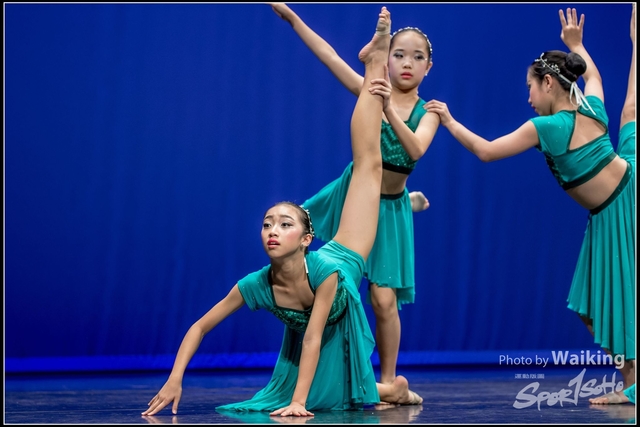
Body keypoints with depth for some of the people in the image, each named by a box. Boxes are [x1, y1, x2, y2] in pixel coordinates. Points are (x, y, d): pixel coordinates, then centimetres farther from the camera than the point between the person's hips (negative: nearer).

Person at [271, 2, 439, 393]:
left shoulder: (428, 112, -8)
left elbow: (416, 150, -28)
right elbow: (330, 56, -15)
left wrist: (389, 109, -42)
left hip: (389, 208, -1)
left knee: (384, 299, -5)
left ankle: (388, 382, 9)